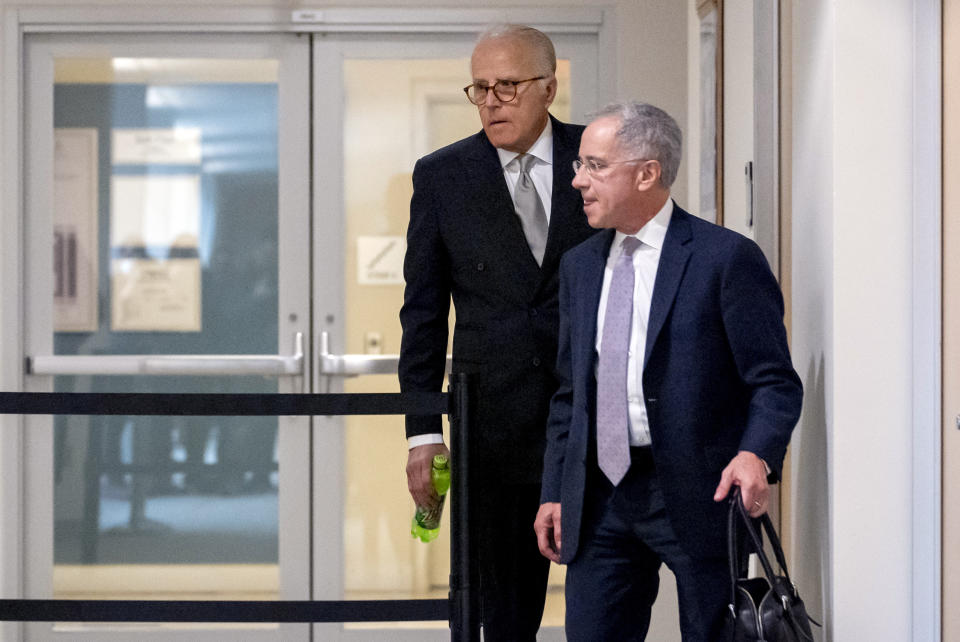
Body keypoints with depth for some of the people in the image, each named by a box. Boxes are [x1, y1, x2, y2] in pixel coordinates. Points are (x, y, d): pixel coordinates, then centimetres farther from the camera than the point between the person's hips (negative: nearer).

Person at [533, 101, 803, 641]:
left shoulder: (727, 258, -6)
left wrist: (757, 455, -27)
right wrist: (554, 493, 13)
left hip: (700, 495, -5)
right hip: (600, 496, 6)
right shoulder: (580, 266, 14)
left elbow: (775, 382, -9)